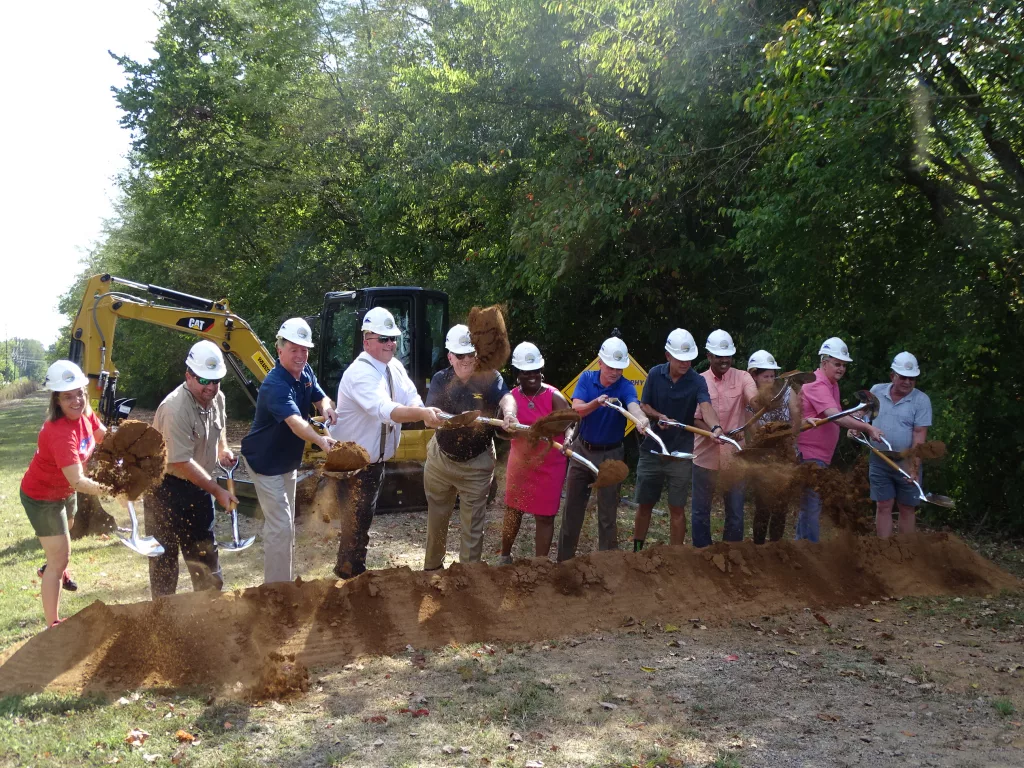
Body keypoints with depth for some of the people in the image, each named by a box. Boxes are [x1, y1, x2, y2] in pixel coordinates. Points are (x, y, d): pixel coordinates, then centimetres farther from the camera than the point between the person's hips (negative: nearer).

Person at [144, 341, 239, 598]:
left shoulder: (217, 399, -2)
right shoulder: (175, 409, -28)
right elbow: (182, 462, -29)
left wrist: (223, 450, -2)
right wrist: (218, 491, -26)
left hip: (197, 484, 8)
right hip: (165, 487, -8)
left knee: (204, 549, 18)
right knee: (165, 556, 4)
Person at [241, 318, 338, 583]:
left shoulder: (305, 372, -5)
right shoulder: (275, 385, -32)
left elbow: (320, 397, 7)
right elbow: (295, 421, -47)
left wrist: (327, 408, -17)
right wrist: (320, 440, -64)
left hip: (288, 460, 9)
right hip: (266, 461, -9)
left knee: (286, 523, 19)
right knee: (280, 527, -12)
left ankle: (280, 582, 34)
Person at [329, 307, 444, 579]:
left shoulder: (395, 367, 1)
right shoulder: (360, 373, -26)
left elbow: (412, 401, -12)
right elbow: (385, 410, -43)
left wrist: (424, 413, -34)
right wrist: (423, 413, -55)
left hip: (376, 459, 9)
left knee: (363, 518, 22)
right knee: (356, 521, -3)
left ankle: (349, 571, 38)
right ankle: (351, 574, 11)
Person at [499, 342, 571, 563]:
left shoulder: (553, 397, -11)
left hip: (549, 466, -2)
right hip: (520, 463, 2)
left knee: (545, 516, 4)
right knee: (513, 511, 14)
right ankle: (505, 557, 34)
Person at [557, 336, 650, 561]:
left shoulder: (625, 387, -16)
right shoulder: (586, 378, -7)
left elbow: (633, 406, -38)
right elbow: (576, 410, -18)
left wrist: (641, 418, -61)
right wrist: (597, 403, -39)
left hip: (610, 454, -3)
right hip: (582, 449, 3)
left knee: (607, 514, 1)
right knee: (572, 508, 13)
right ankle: (564, 559, 27)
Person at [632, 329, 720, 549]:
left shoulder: (697, 381, -13)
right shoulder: (655, 374, -4)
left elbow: (706, 407, -30)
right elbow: (643, 406, 3)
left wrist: (716, 427, -51)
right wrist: (659, 416, -18)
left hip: (681, 453, -2)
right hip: (652, 449, 2)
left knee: (677, 508, 4)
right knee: (644, 505, 11)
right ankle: (636, 551, 26)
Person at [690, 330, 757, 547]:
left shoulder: (742, 378, -2)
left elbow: (756, 400, -21)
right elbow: (695, 418, -4)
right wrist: (713, 431, -24)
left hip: (735, 456, 0)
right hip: (706, 456, 0)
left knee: (735, 511, 8)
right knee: (700, 510, 10)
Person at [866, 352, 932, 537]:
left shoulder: (921, 400, -10)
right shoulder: (877, 391, 0)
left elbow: (920, 435, -15)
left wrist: (913, 465, -21)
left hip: (907, 464, -2)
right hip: (879, 462, 2)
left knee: (907, 508, 8)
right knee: (883, 506, 5)